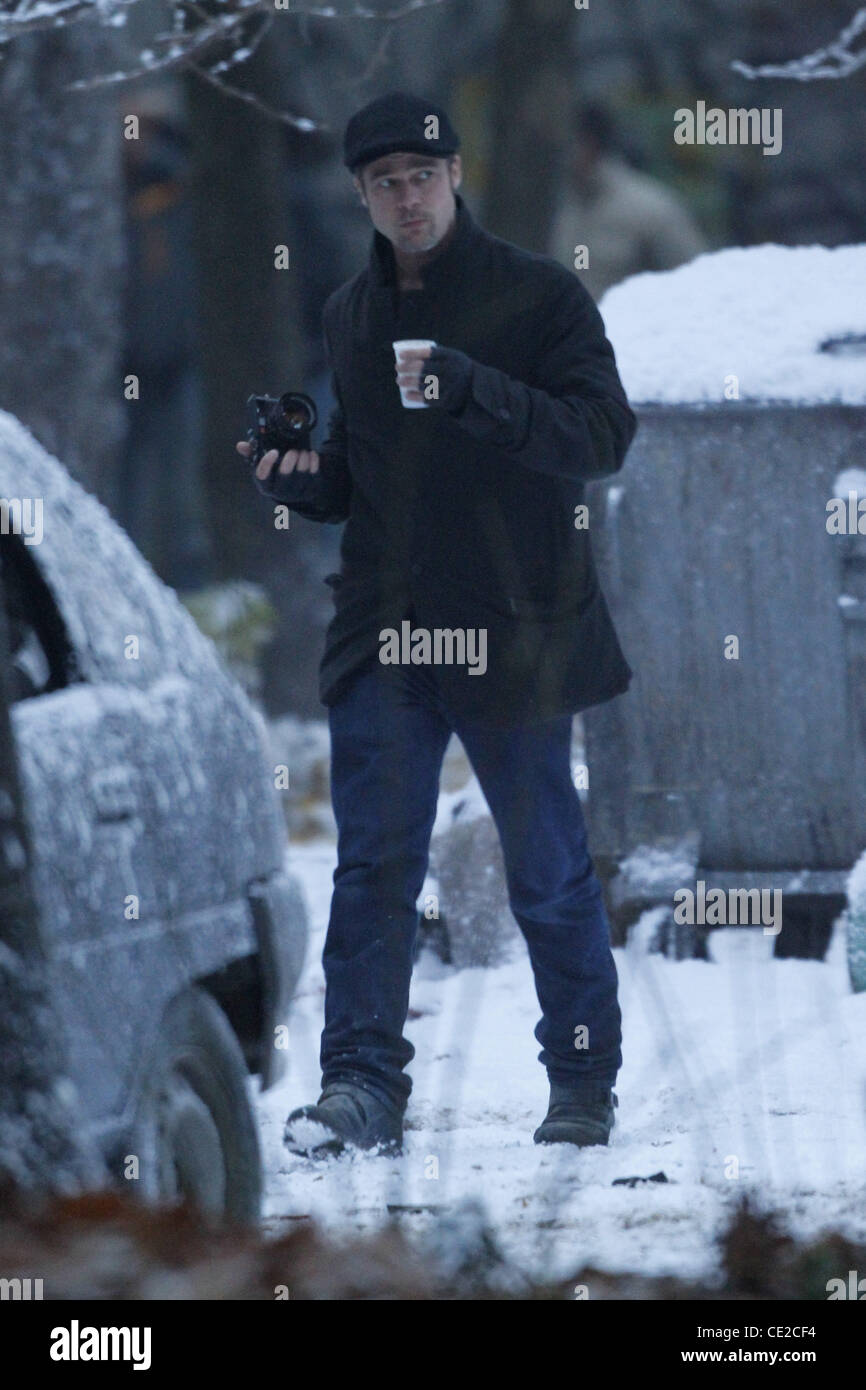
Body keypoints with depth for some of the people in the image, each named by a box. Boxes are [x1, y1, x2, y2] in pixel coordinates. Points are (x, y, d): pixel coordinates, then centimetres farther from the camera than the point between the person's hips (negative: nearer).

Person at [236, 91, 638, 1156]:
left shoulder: (539, 297, -3)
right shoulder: (349, 316, 13)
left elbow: (602, 436, -14)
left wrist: (470, 389, -27)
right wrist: (299, 478, -1)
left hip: (515, 630, -4)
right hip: (382, 630, 4)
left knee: (548, 871, 5)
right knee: (373, 865, -4)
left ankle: (584, 1085, 18)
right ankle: (362, 1085, -5)